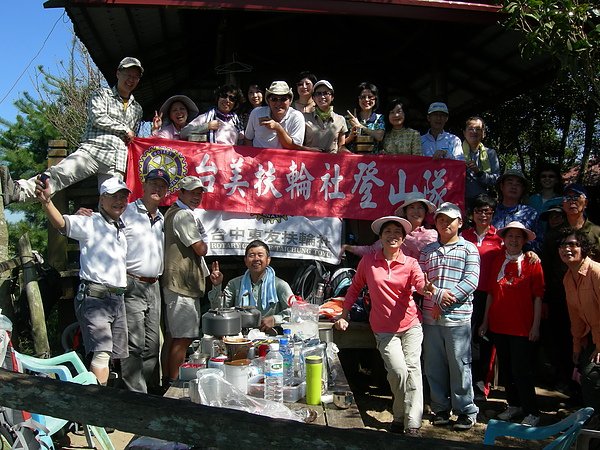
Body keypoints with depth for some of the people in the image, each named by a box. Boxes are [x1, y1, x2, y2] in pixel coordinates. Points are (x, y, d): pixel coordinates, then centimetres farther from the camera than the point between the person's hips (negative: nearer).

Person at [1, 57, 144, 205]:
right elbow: (97, 117, -3)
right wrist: (125, 129, 1)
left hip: (116, 161, 3)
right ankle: (17, 191, -46)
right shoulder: (102, 94, 16)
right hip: (92, 150, -3)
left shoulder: (137, 109, 28)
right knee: (59, 173, -29)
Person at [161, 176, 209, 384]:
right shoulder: (184, 215, -15)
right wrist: (203, 243, 3)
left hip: (177, 283, 11)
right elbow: (200, 249, -18)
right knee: (183, 338, -6)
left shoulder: (173, 212, 20)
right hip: (183, 285, -11)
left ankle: (168, 379, 27)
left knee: (177, 336, 18)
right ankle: (173, 383, 1)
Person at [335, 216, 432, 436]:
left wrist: (427, 287, -45)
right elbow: (355, 288, 10)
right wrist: (344, 316, 8)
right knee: (399, 372, -12)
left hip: (411, 325, 1)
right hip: (384, 329, -1)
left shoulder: (410, 263, -1)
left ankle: (412, 425, -2)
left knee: (412, 369, -8)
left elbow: (421, 285, -21)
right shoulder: (368, 261, 0)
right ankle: (399, 416, 14)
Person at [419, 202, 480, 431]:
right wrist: (438, 295, -12)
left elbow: (471, 280, -7)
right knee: (434, 366, 9)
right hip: (430, 316, 4)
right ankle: (441, 408, 22)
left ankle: (466, 410, 15)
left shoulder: (468, 249, 3)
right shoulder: (427, 250, 13)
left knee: (460, 365, 1)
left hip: (458, 317, -3)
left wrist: (449, 299, -13)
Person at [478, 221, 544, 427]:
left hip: (522, 327, -5)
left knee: (521, 371, -3)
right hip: (499, 325, 5)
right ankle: (514, 405, 29)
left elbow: (538, 296, -6)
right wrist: (485, 321, 9)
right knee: (505, 368, 13)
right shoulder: (497, 262, 8)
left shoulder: (532, 263, -4)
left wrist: (536, 325, -10)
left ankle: (532, 413, 9)